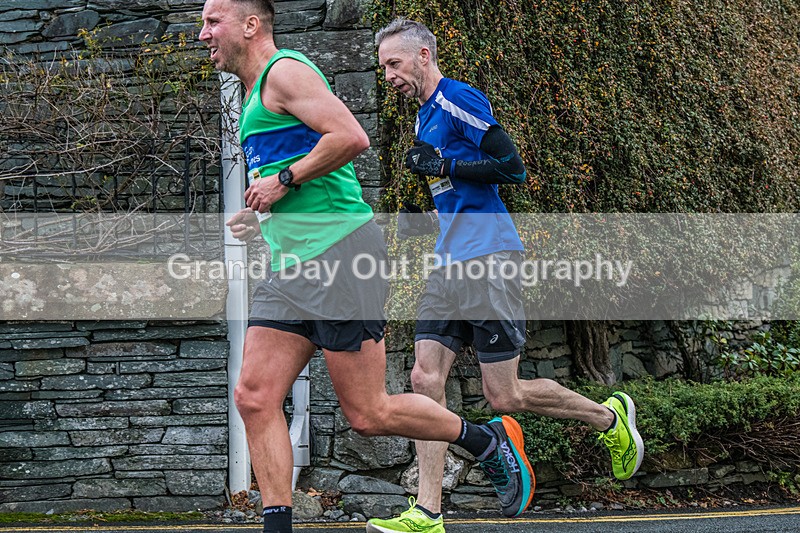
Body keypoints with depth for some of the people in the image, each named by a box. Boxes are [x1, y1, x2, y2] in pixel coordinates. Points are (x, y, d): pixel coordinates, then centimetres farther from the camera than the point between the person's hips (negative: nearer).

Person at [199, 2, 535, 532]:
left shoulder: (285, 71, -8)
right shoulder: (259, 93, 23)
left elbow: (352, 137, -21)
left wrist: (284, 181, -14)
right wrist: (264, 215, 16)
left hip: (340, 253, -10)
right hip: (293, 266, 10)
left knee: (368, 414, -5)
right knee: (255, 397, -3)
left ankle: (491, 440, 14)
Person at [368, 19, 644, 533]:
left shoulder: (459, 98, -8)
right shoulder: (425, 117, 21)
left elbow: (512, 166, -15)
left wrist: (443, 167, -17)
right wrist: (416, 212, 15)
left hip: (490, 260, -9)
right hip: (450, 267, 9)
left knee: (504, 397, -5)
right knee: (426, 379, -5)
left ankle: (610, 417, 18)